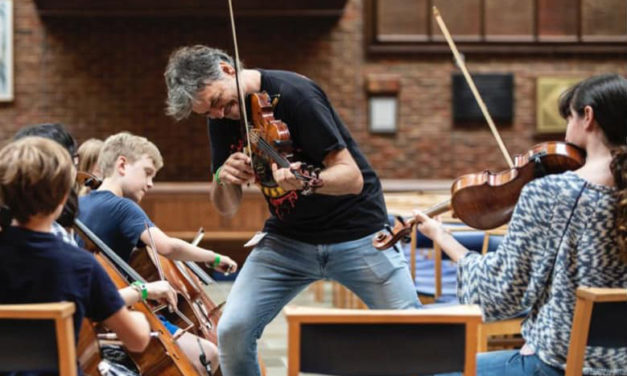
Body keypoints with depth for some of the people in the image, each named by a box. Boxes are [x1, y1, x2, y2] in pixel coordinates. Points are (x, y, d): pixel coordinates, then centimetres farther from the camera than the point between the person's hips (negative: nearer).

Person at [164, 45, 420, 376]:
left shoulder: (293, 93, -21)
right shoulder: (220, 118, -2)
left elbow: (352, 177, -21)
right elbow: (226, 208, 4)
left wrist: (308, 182, -42)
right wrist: (222, 178, -19)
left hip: (355, 233, -4)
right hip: (286, 238, 5)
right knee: (232, 332, -12)